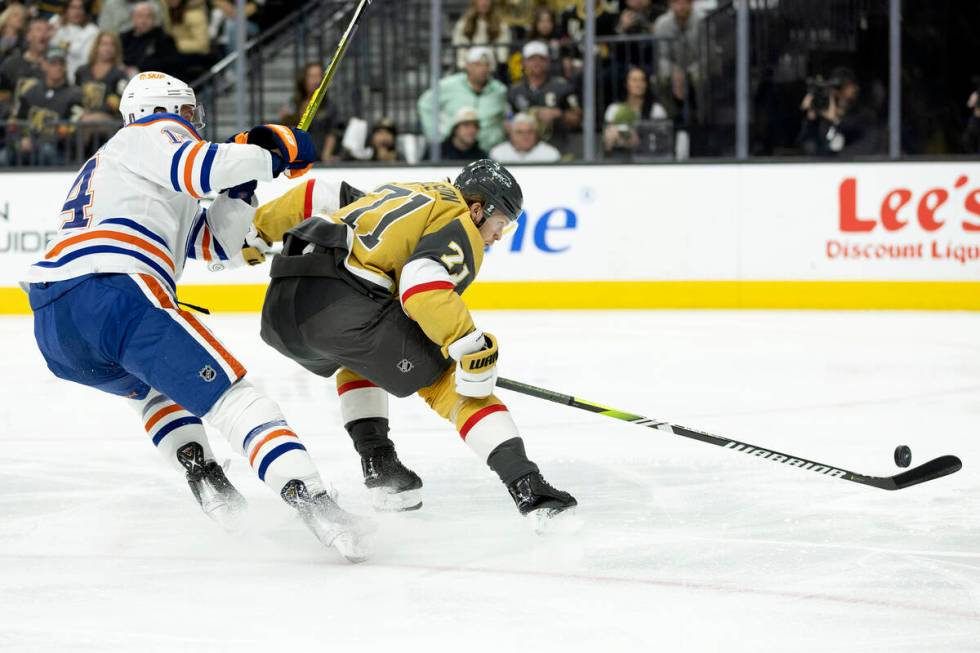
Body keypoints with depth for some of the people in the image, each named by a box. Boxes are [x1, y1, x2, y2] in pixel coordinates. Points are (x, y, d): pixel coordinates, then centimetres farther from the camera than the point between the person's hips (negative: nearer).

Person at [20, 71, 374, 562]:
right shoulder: (150, 134, 14)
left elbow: (216, 244, 32)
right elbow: (199, 168, -11)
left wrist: (241, 181, 22)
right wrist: (272, 152, 3)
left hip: (50, 325, 8)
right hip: (112, 295, -8)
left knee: (150, 384, 36)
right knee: (231, 394, -7)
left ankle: (198, 468, 14)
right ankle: (309, 498, -22)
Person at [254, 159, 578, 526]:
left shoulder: (397, 193, 31)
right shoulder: (461, 227, 7)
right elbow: (423, 284, -13)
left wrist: (260, 230, 35)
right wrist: (472, 348, -13)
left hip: (279, 309, 7)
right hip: (345, 308, -7)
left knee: (359, 358, 38)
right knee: (449, 382, 4)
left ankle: (379, 467, 25)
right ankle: (527, 488, -7)